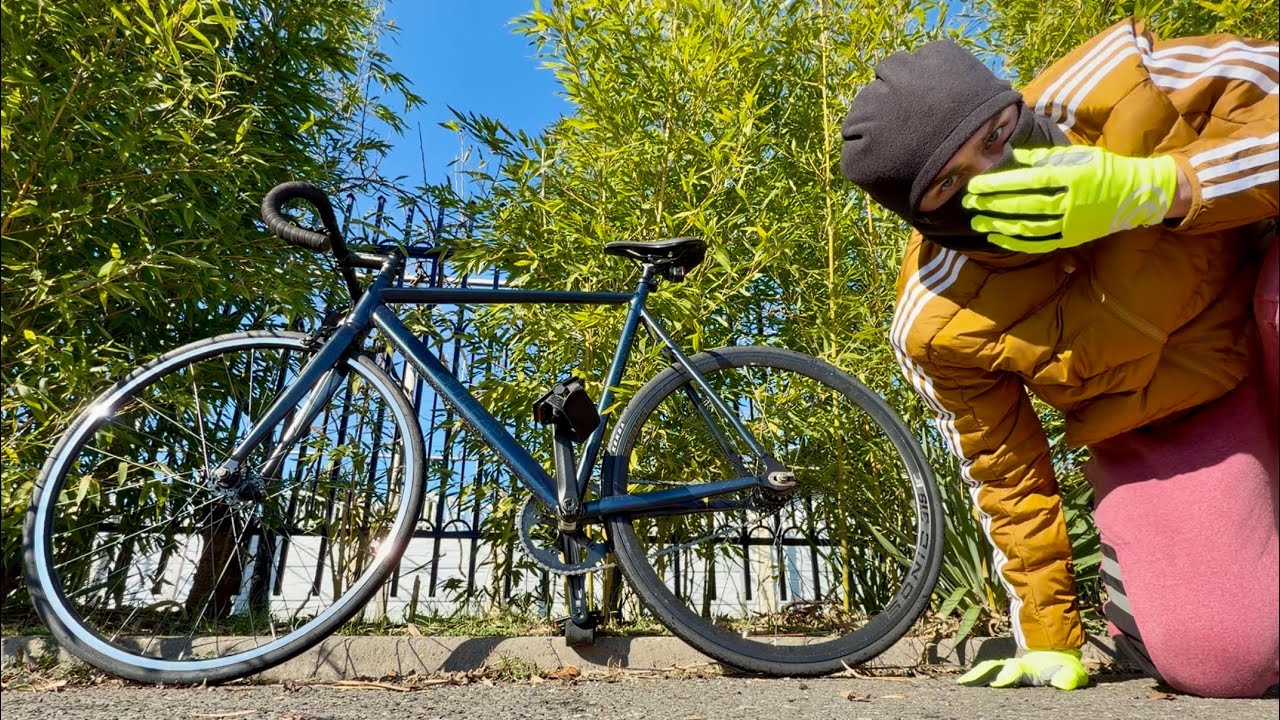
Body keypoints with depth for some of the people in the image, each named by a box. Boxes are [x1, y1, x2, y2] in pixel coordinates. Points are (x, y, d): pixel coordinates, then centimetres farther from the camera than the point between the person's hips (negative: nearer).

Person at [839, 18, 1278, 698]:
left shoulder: (1122, 77, -23)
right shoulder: (935, 329, -23)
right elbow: (1005, 477, -10)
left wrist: (1148, 188, -37)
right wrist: (1049, 641, -2)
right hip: (1162, 436, -1)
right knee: (1215, 661, -20)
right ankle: (1132, 600, 16)